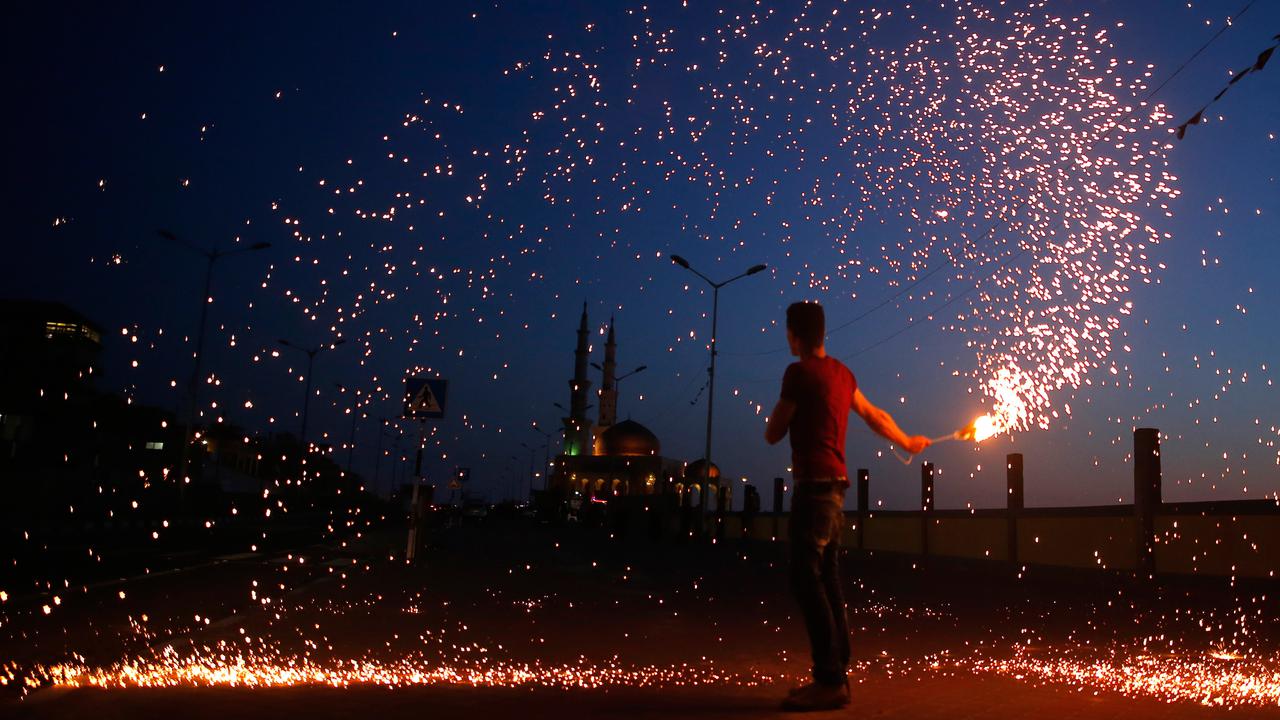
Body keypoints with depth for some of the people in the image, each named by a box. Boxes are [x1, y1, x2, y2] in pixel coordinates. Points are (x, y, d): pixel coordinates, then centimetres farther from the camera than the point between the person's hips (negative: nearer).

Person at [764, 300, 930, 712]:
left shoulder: (799, 372, -10)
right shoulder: (842, 373, 13)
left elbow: (772, 435, -5)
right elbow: (874, 416, 26)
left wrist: (785, 418, 17)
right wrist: (908, 443, 42)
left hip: (815, 485, -9)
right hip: (834, 486, 9)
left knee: (807, 579, -8)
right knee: (827, 580, 10)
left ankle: (830, 681, -9)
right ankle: (837, 676, 13)